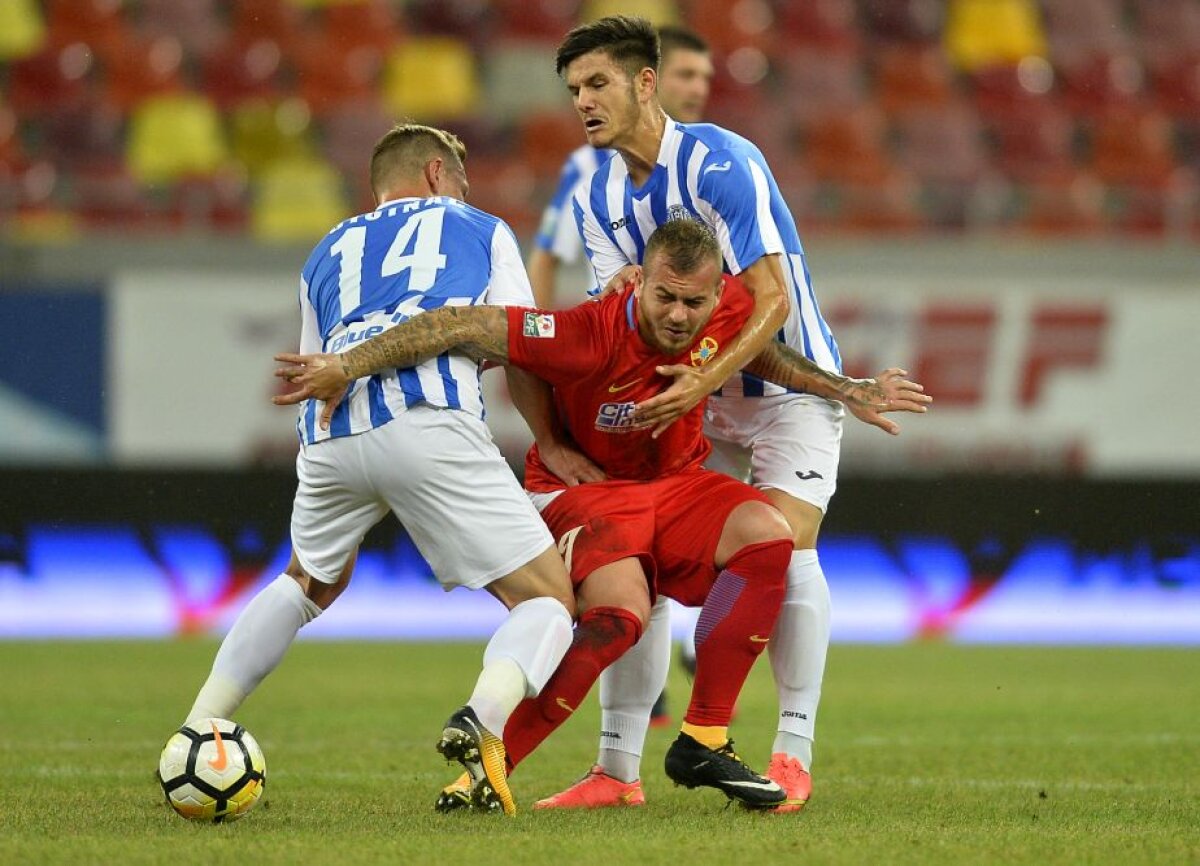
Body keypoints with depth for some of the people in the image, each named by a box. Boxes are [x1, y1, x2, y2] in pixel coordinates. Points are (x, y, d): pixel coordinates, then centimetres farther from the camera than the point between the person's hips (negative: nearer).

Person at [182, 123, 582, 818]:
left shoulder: (328, 253, 35)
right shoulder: (481, 229, 27)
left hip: (329, 430, 4)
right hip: (431, 418, -4)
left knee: (311, 581, 33)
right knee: (550, 599, 3)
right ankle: (482, 721, -27)